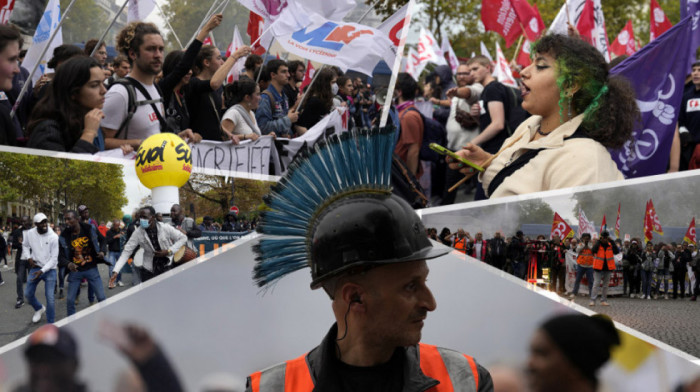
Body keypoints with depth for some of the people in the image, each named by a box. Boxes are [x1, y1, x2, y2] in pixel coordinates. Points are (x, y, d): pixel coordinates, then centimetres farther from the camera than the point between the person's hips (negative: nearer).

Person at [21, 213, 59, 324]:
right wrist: (28, 258, -4)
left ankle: (50, 324, 7)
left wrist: (42, 271, -23)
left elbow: (54, 258, -15)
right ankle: (39, 308, 40)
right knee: (28, 294, 9)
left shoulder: (53, 237, -18)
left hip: (49, 269, -4)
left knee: (50, 298, -7)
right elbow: (25, 246, 13)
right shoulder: (30, 234, -9)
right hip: (35, 267, 4)